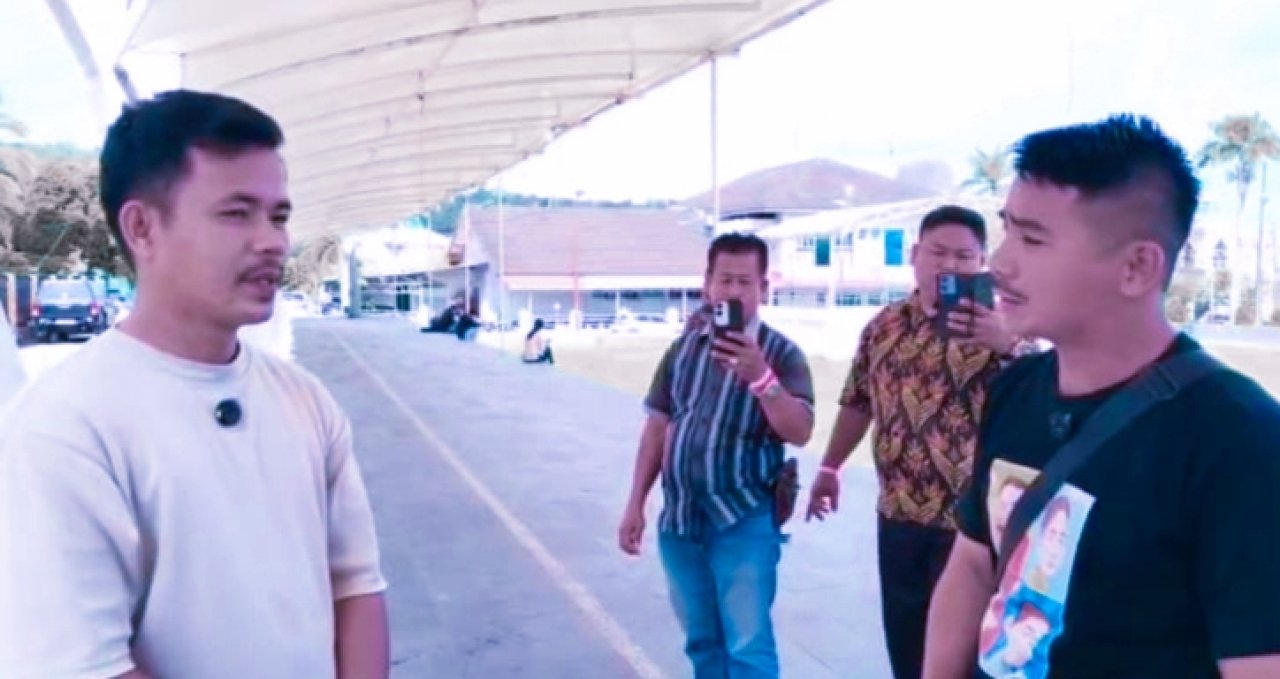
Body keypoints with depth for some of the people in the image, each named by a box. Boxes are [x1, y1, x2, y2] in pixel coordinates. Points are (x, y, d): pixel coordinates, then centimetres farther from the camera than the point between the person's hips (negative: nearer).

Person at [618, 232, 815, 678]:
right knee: (701, 642, 16)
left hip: (744, 520, -4)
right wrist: (635, 505, 7)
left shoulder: (780, 353, -6)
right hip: (679, 518, 4)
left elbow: (800, 433, -16)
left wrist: (761, 378, -32)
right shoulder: (684, 347, 6)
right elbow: (658, 427, 9)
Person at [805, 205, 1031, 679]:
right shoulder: (884, 325, 5)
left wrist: (1008, 346, -38)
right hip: (898, 515, 5)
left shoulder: (998, 327, -10)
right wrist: (829, 468, 15)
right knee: (904, 638, 17)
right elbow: (858, 402, 14)